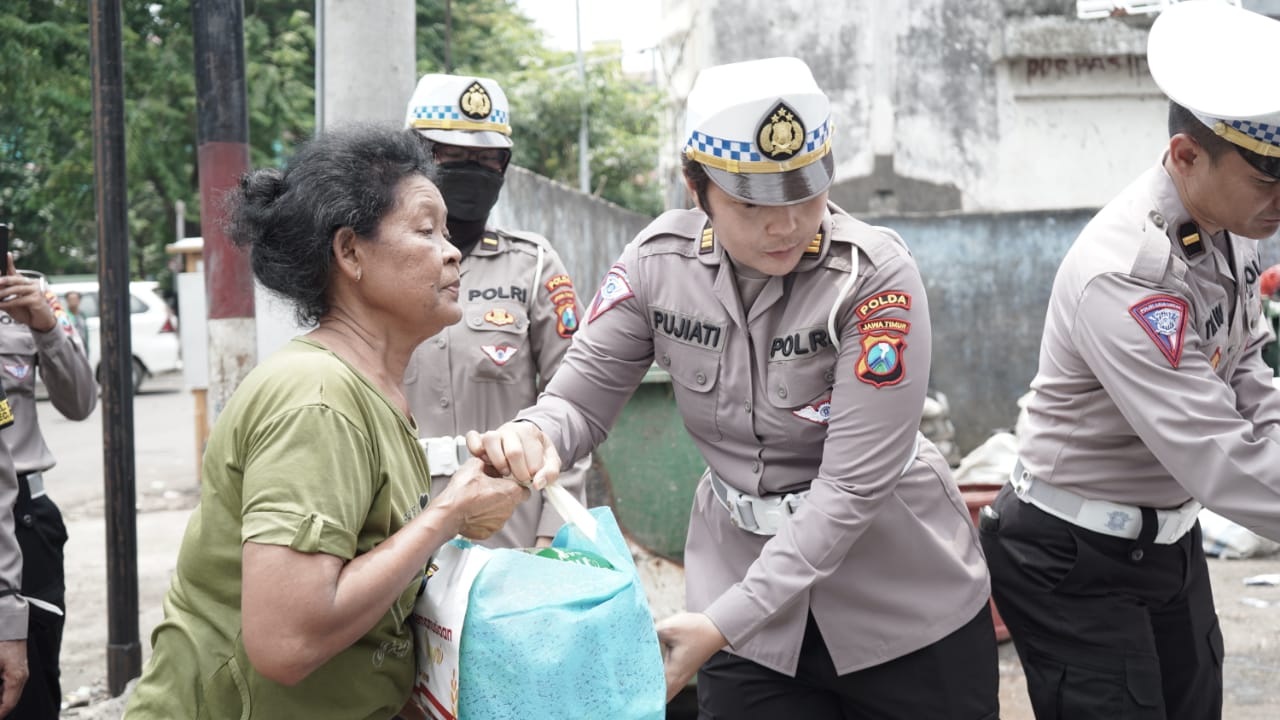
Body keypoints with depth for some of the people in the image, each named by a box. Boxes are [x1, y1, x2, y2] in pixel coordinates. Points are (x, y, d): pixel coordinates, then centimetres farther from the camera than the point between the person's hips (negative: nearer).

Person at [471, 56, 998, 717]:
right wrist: (530, 434, -27)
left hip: (903, 600, -2)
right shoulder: (659, 261, -10)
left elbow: (852, 484, -24)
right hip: (741, 581, 3)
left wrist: (723, 624, -27)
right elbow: (584, 397, -3)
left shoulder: (876, 277, -21)